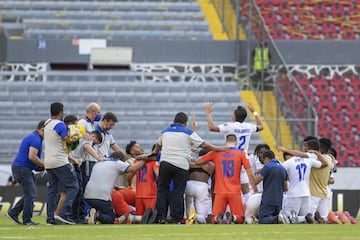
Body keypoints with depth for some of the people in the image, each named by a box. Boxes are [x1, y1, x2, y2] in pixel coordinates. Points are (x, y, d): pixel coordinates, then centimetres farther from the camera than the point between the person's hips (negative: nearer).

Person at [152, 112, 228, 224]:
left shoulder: (165, 131, 16)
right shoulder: (188, 133, 2)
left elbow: (158, 146, 34)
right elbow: (203, 145, 1)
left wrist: (155, 152, 56)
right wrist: (220, 149, 8)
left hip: (165, 162, 3)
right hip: (181, 166, -3)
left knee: (162, 190, 10)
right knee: (178, 192, 2)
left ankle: (160, 216, 1)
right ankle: (175, 218, -1)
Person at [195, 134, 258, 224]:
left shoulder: (216, 153, 5)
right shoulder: (241, 154, 2)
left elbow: (197, 161, 12)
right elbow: (250, 174, 0)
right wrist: (255, 190, 7)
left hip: (220, 192, 1)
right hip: (235, 192, -1)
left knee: (214, 220, 10)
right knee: (240, 219, 10)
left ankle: (218, 217, -27)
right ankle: (232, 217, -26)